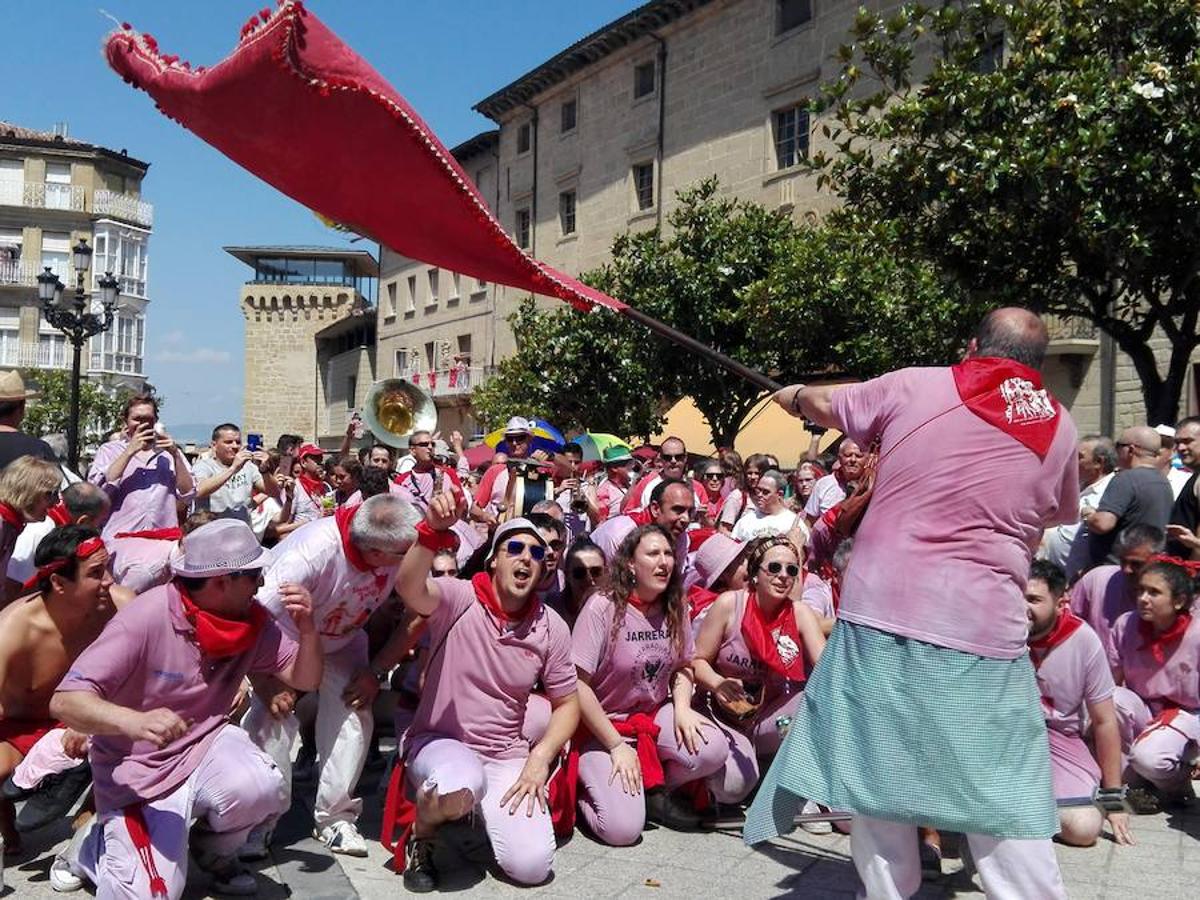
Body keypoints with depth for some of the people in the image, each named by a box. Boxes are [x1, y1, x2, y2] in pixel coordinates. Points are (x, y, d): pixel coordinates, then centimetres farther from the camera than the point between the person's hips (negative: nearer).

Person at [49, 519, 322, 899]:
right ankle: (93, 844, 15)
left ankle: (213, 849, 7)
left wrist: (307, 630, -22)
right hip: (138, 769, -4)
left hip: (203, 747, 4)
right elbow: (65, 701, -27)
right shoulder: (146, 619, -24)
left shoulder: (252, 619, -7)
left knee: (261, 788, -28)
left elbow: (305, 679, -1)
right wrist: (134, 721, -46)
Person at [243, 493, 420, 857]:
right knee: (273, 714, -19)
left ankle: (335, 817, 5)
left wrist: (376, 670, -17)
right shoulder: (310, 553, -41)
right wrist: (267, 685, -29)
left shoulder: (406, 547, -29)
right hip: (283, 637, -3)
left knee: (354, 716, -10)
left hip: (342, 641, 4)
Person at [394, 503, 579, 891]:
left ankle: (483, 810, 20)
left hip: (507, 757, 4)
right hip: (439, 742, -3)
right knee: (460, 787, -39)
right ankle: (421, 836, -1)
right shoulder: (460, 598, -12)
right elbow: (409, 587, -34)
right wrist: (433, 529, -51)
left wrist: (539, 759, -9)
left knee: (532, 866, -15)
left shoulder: (552, 627, -2)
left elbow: (567, 704, 6)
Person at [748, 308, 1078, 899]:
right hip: (983, 626, 0)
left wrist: (794, 394, 41)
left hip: (882, 607, 0)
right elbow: (1063, 514, 27)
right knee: (1007, 795, 8)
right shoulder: (1058, 427, 9)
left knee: (877, 769, 14)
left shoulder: (916, 385, 4)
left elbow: (826, 405, 19)